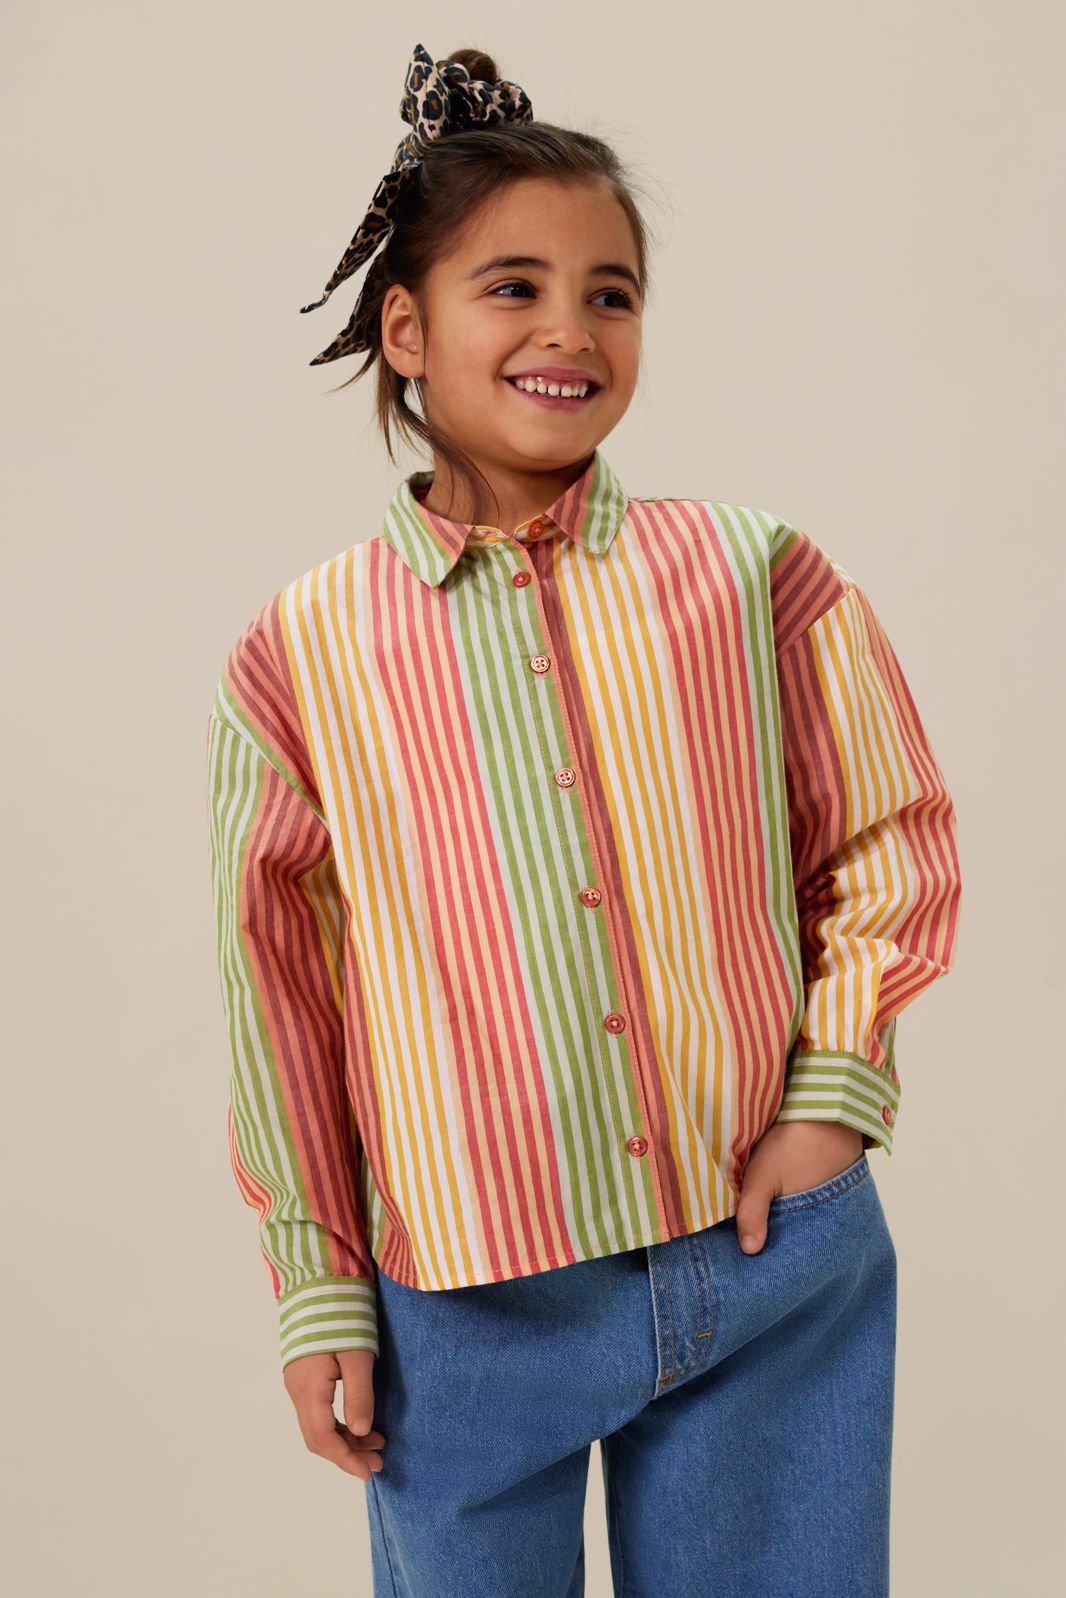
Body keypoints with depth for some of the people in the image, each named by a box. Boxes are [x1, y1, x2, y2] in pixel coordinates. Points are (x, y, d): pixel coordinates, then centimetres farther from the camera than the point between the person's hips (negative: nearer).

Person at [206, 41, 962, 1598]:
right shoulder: (302, 655, -3)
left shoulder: (760, 577, -2)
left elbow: (892, 841, 8)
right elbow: (281, 1001, 2)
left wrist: (837, 1093, -3)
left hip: (772, 1269, 1)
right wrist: (321, 1294, 5)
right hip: (468, 1310, 0)